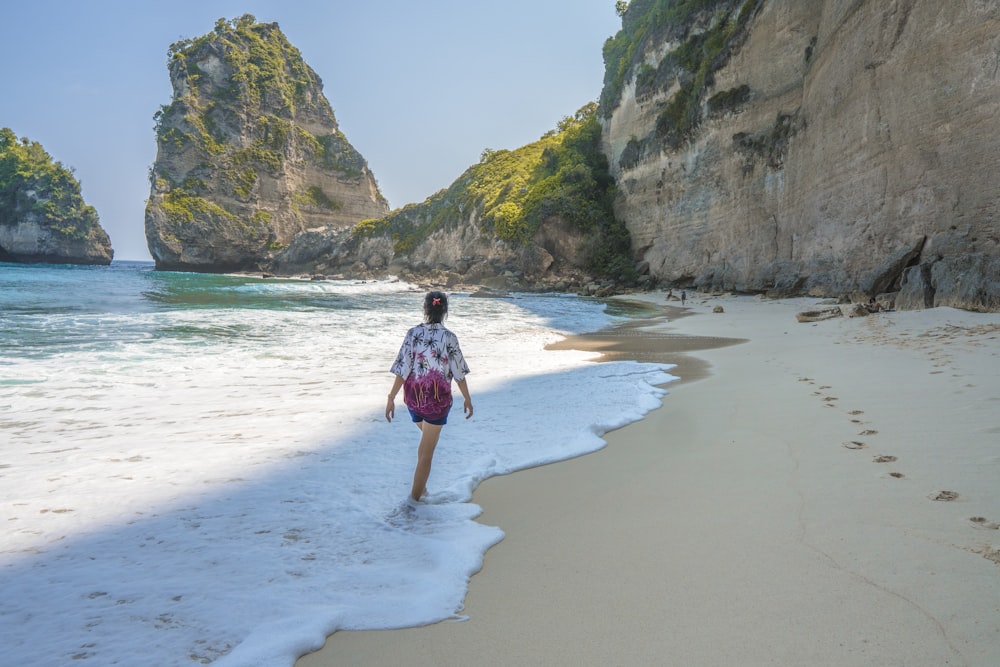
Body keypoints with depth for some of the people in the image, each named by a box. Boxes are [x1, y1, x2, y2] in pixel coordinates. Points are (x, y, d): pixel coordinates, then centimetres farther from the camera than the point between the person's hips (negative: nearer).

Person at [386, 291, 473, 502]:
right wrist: (467, 399, 6)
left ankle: (421, 486, 34)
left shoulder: (413, 334, -9)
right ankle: (415, 497, 9)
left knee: (427, 438, 29)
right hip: (438, 398, -3)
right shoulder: (449, 338, -12)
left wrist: (391, 398, -5)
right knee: (427, 451, 7)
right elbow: (459, 373, -7)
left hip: (413, 396, 3)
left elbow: (402, 370, -10)